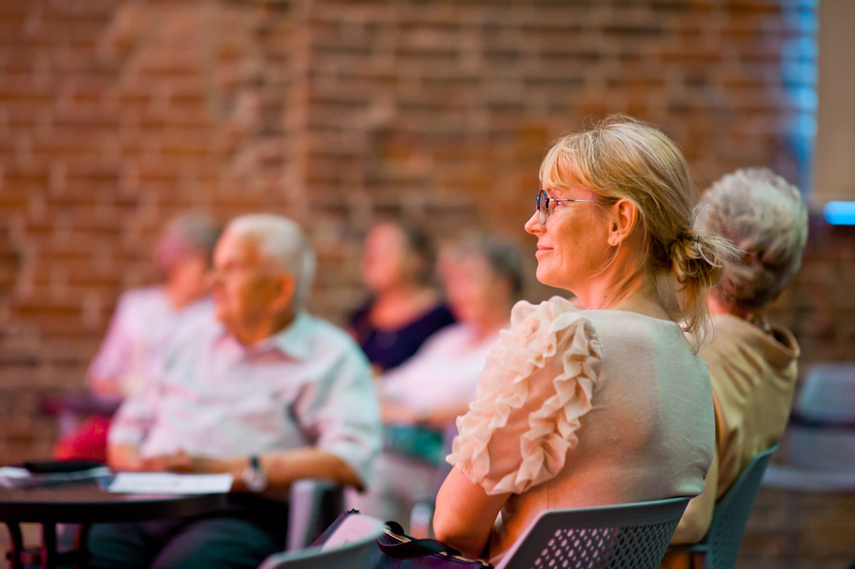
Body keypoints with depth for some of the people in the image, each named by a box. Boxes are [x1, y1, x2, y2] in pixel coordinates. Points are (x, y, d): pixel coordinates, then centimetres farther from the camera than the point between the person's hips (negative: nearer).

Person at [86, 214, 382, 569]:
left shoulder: (330, 357, 6)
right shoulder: (198, 342, 27)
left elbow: (349, 460, -10)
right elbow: (131, 425, 27)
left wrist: (230, 470, -14)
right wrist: (137, 466, 1)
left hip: (246, 515, -5)